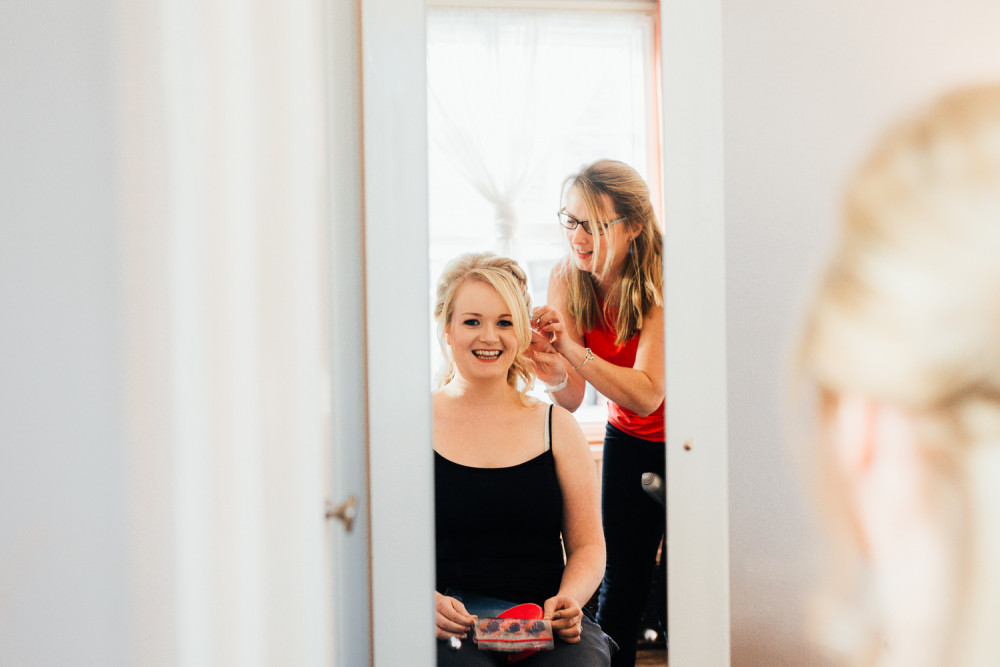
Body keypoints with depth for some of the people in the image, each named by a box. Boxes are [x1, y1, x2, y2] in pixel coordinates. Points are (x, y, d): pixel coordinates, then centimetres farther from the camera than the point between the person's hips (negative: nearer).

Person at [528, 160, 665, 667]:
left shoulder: (661, 281, -25)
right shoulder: (567, 279, -12)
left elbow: (647, 394, -33)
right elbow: (572, 400, -16)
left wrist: (572, 349, -42)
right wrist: (552, 372, -38)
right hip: (628, 440, 4)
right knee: (622, 578, -1)